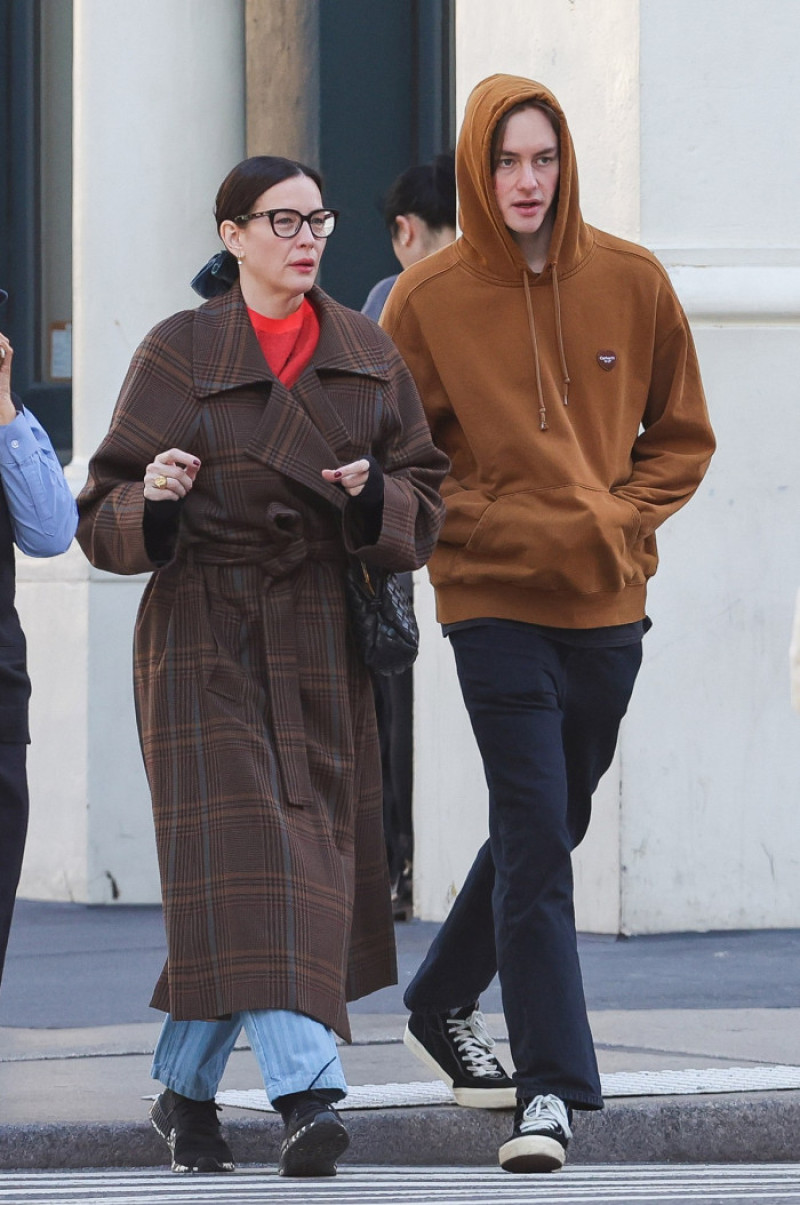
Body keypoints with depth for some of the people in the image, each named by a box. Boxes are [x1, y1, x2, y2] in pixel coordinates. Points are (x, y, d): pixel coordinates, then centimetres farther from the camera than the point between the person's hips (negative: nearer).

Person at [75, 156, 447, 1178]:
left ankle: (183, 1090, 19)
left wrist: (375, 497, -13)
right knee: (245, 859, -16)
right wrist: (150, 498, -22)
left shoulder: (367, 355, 11)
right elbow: (105, 519, 0)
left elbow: (426, 503, 9)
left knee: (309, 864, 4)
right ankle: (306, 1093, -24)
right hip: (206, 634, -4)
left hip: (323, 643, 4)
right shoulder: (179, 352, 1)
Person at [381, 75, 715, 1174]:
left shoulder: (632, 283, 2)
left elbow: (682, 437, 11)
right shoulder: (429, 299, -3)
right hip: (497, 600, -4)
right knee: (536, 842, -12)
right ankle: (552, 1085, -12)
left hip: (609, 602, 4)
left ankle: (443, 1008, 36)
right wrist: (484, 524, -10)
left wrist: (622, 518, -4)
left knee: (547, 828, 15)